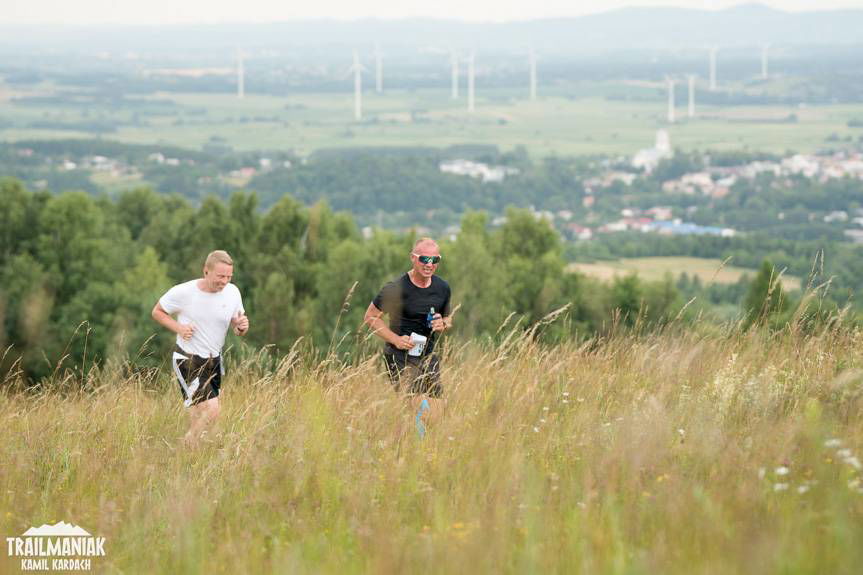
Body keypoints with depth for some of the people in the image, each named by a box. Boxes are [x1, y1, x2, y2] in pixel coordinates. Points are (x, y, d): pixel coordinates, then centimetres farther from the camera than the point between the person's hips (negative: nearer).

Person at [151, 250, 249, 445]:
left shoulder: (232, 292, -5)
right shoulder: (183, 292, -17)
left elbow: (238, 330, 4)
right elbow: (157, 312, -2)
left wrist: (242, 326, -21)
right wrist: (178, 328, -18)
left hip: (214, 361, 6)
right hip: (187, 361, -6)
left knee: (199, 416, 16)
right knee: (211, 410, -18)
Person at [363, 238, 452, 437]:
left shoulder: (442, 288, 5)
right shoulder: (396, 288, -12)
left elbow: (448, 317, 21)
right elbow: (370, 317, -4)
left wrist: (443, 325, -4)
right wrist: (396, 339, -16)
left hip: (429, 357, 6)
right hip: (400, 357, -6)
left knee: (436, 416, 3)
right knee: (419, 410, -19)